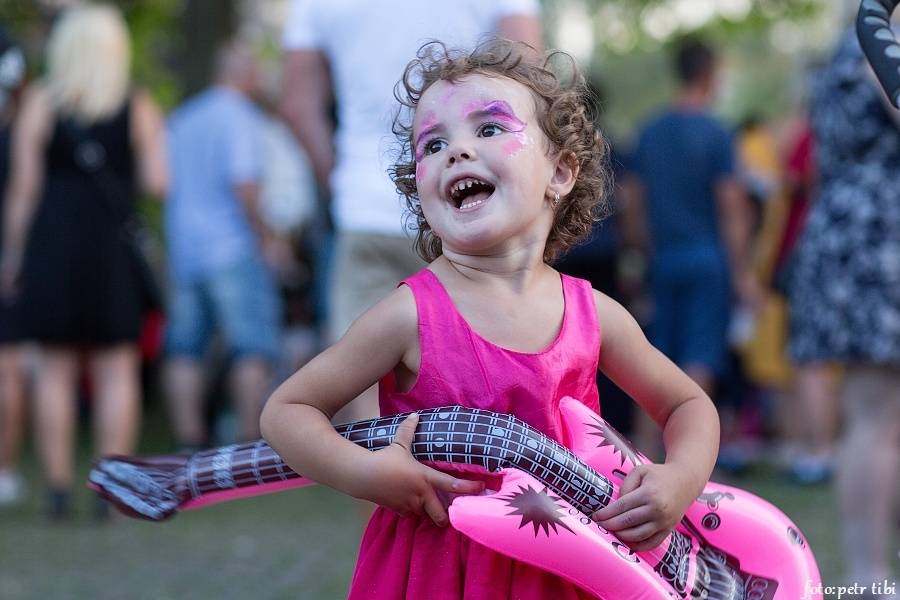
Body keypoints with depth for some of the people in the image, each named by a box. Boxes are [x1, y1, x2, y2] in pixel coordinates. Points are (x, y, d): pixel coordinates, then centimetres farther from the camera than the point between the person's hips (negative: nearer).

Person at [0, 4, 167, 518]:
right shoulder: (139, 107, 2)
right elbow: (157, 182, -3)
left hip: (51, 244, 0)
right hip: (115, 246, 0)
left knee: (56, 369, 5)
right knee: (117, 369, 4)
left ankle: (60, 489, 2)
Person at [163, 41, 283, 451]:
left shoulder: (180, 119, 15)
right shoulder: (240, 116, -8)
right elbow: (243, 183, -18)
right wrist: (264, 235, -10)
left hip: (183, 248, 7)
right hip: (232, 248, -7)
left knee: (185, 348, 6)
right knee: (253, 347, -3)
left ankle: (190, 440, 5)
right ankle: (251, 440, -8)